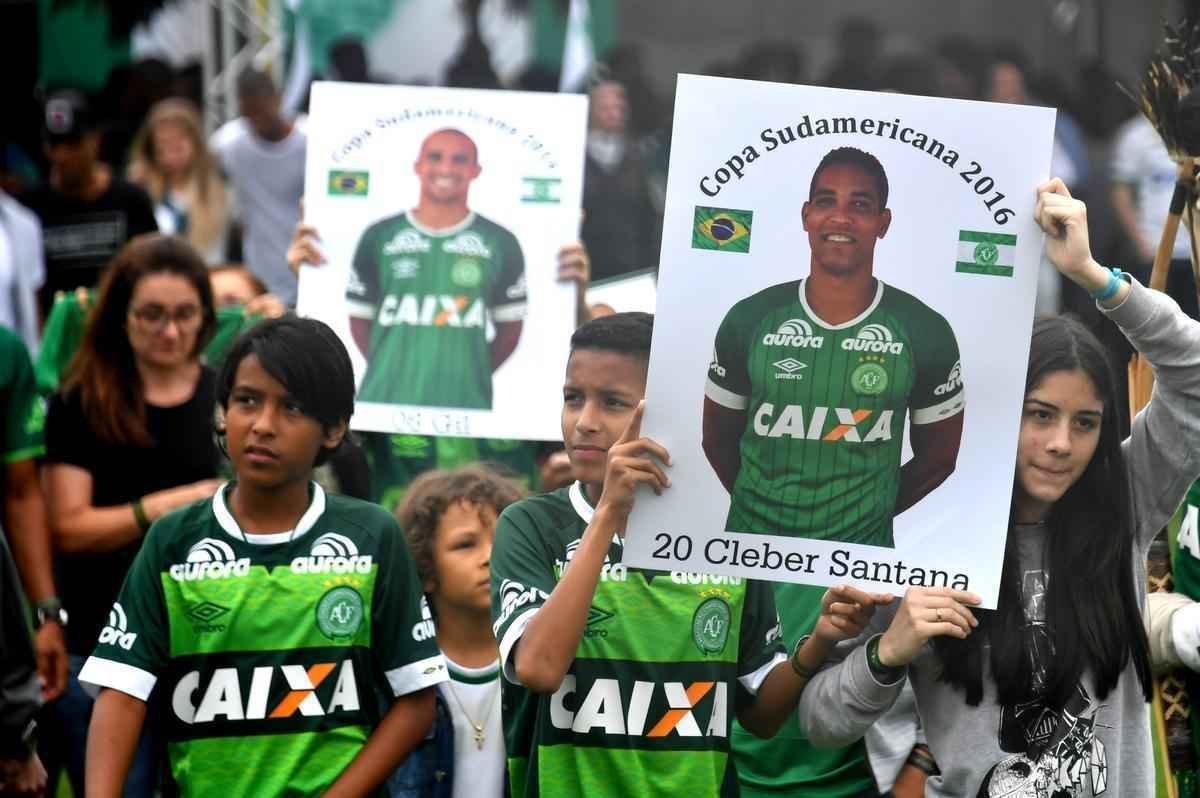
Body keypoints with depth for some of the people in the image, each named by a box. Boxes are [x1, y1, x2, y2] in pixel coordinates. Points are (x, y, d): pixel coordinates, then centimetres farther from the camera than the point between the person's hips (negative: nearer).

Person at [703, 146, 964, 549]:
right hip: (751, 543, 1)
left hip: (861, 551, -1)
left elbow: (938, 454, 2)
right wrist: (762, 506, 2)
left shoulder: (926, 333, -7)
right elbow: (718, 439, 5)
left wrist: (865, 515, 0)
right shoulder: (749, 320, -5)